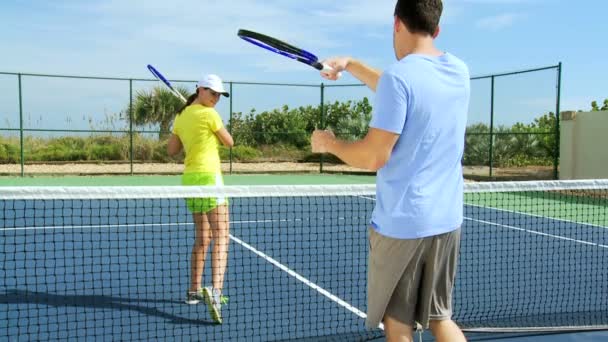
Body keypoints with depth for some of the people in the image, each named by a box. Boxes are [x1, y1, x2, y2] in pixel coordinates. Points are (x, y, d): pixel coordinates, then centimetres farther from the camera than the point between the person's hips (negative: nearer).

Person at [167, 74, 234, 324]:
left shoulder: (181, 117, 13)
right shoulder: (209, 114, -8)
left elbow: (171, 151, 18)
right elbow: (229, 142, 2)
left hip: (189, 178, 8)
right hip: (208, 177, -8)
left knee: (202, 237, 18)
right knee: (221, 237, -14)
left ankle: (194, 291, 25)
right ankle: (215, 289, -31)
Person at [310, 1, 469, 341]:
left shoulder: (399, 75, -16)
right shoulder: (459, 71, 6)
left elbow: (374, 157, -17)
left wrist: (329, 143, 1)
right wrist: (351, 64, 28)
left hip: (402, 223, -6)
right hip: (447, 221, 7)